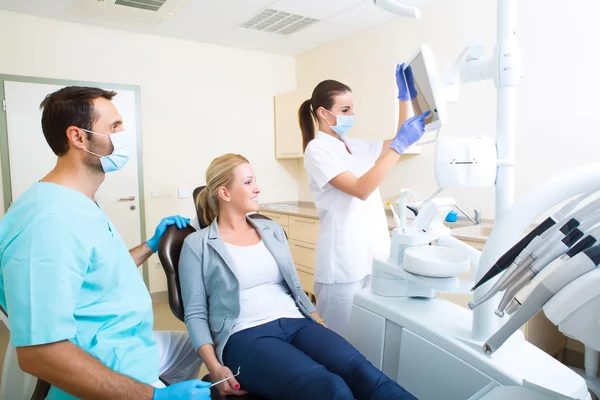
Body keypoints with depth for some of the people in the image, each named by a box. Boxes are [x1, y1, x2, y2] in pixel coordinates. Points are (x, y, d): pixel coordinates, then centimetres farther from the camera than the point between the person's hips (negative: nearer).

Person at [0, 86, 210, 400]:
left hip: (131, 347, 10)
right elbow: (40, 352, -32)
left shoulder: (82, 206, 5)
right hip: (110, 374, -10)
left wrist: (151, 245, 13)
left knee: (192, 346, 27)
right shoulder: (50, 220, -29)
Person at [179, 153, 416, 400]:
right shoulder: (197, 245, 5)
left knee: (360, 371, -26)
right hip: (245, 335, -4)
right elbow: (195, 314, 1)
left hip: (296, 324, 5)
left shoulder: (273, 231, 18)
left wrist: (322, 326, 5)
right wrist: (215, 368, -13)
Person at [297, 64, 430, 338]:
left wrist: (405, 96, 8)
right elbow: (361, 189, -23)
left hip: (373, 257, 8)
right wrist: (399, 145, -23)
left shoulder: (355, 147, 12)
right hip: (344, 264, -7)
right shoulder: (318, 150, -11)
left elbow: (403, 139, 18)